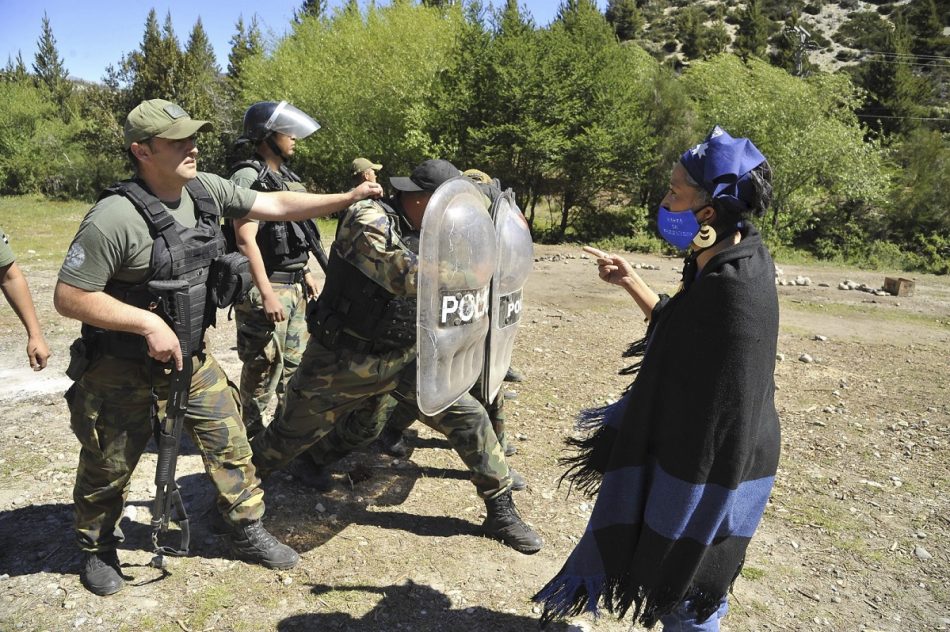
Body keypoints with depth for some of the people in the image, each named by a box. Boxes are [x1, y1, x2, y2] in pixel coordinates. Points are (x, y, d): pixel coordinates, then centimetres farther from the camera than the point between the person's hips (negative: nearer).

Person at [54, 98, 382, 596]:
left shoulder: (206, 190, -5)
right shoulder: (114, 217, -26)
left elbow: (276, 206, 0)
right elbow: (68, 298, -22)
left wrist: (348, 198, -5)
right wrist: (148, 323, -27)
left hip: (191, 355, 5)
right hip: (122, 369, -5)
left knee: (229, 440, 8)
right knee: (109, 467, 13)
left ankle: (248, 532, 27)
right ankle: (97, 550, 41)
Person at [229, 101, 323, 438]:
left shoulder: (286, 176, 15)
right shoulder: (248, 176, -12)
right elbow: (246, 239, -19)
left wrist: (306, 274, 20)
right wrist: (267, 294, -24)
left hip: (294, 286, 9)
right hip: (265, 287, -9)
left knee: (295, 361, 16)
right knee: (264, 366, -1)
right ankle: (253, 434, 15)